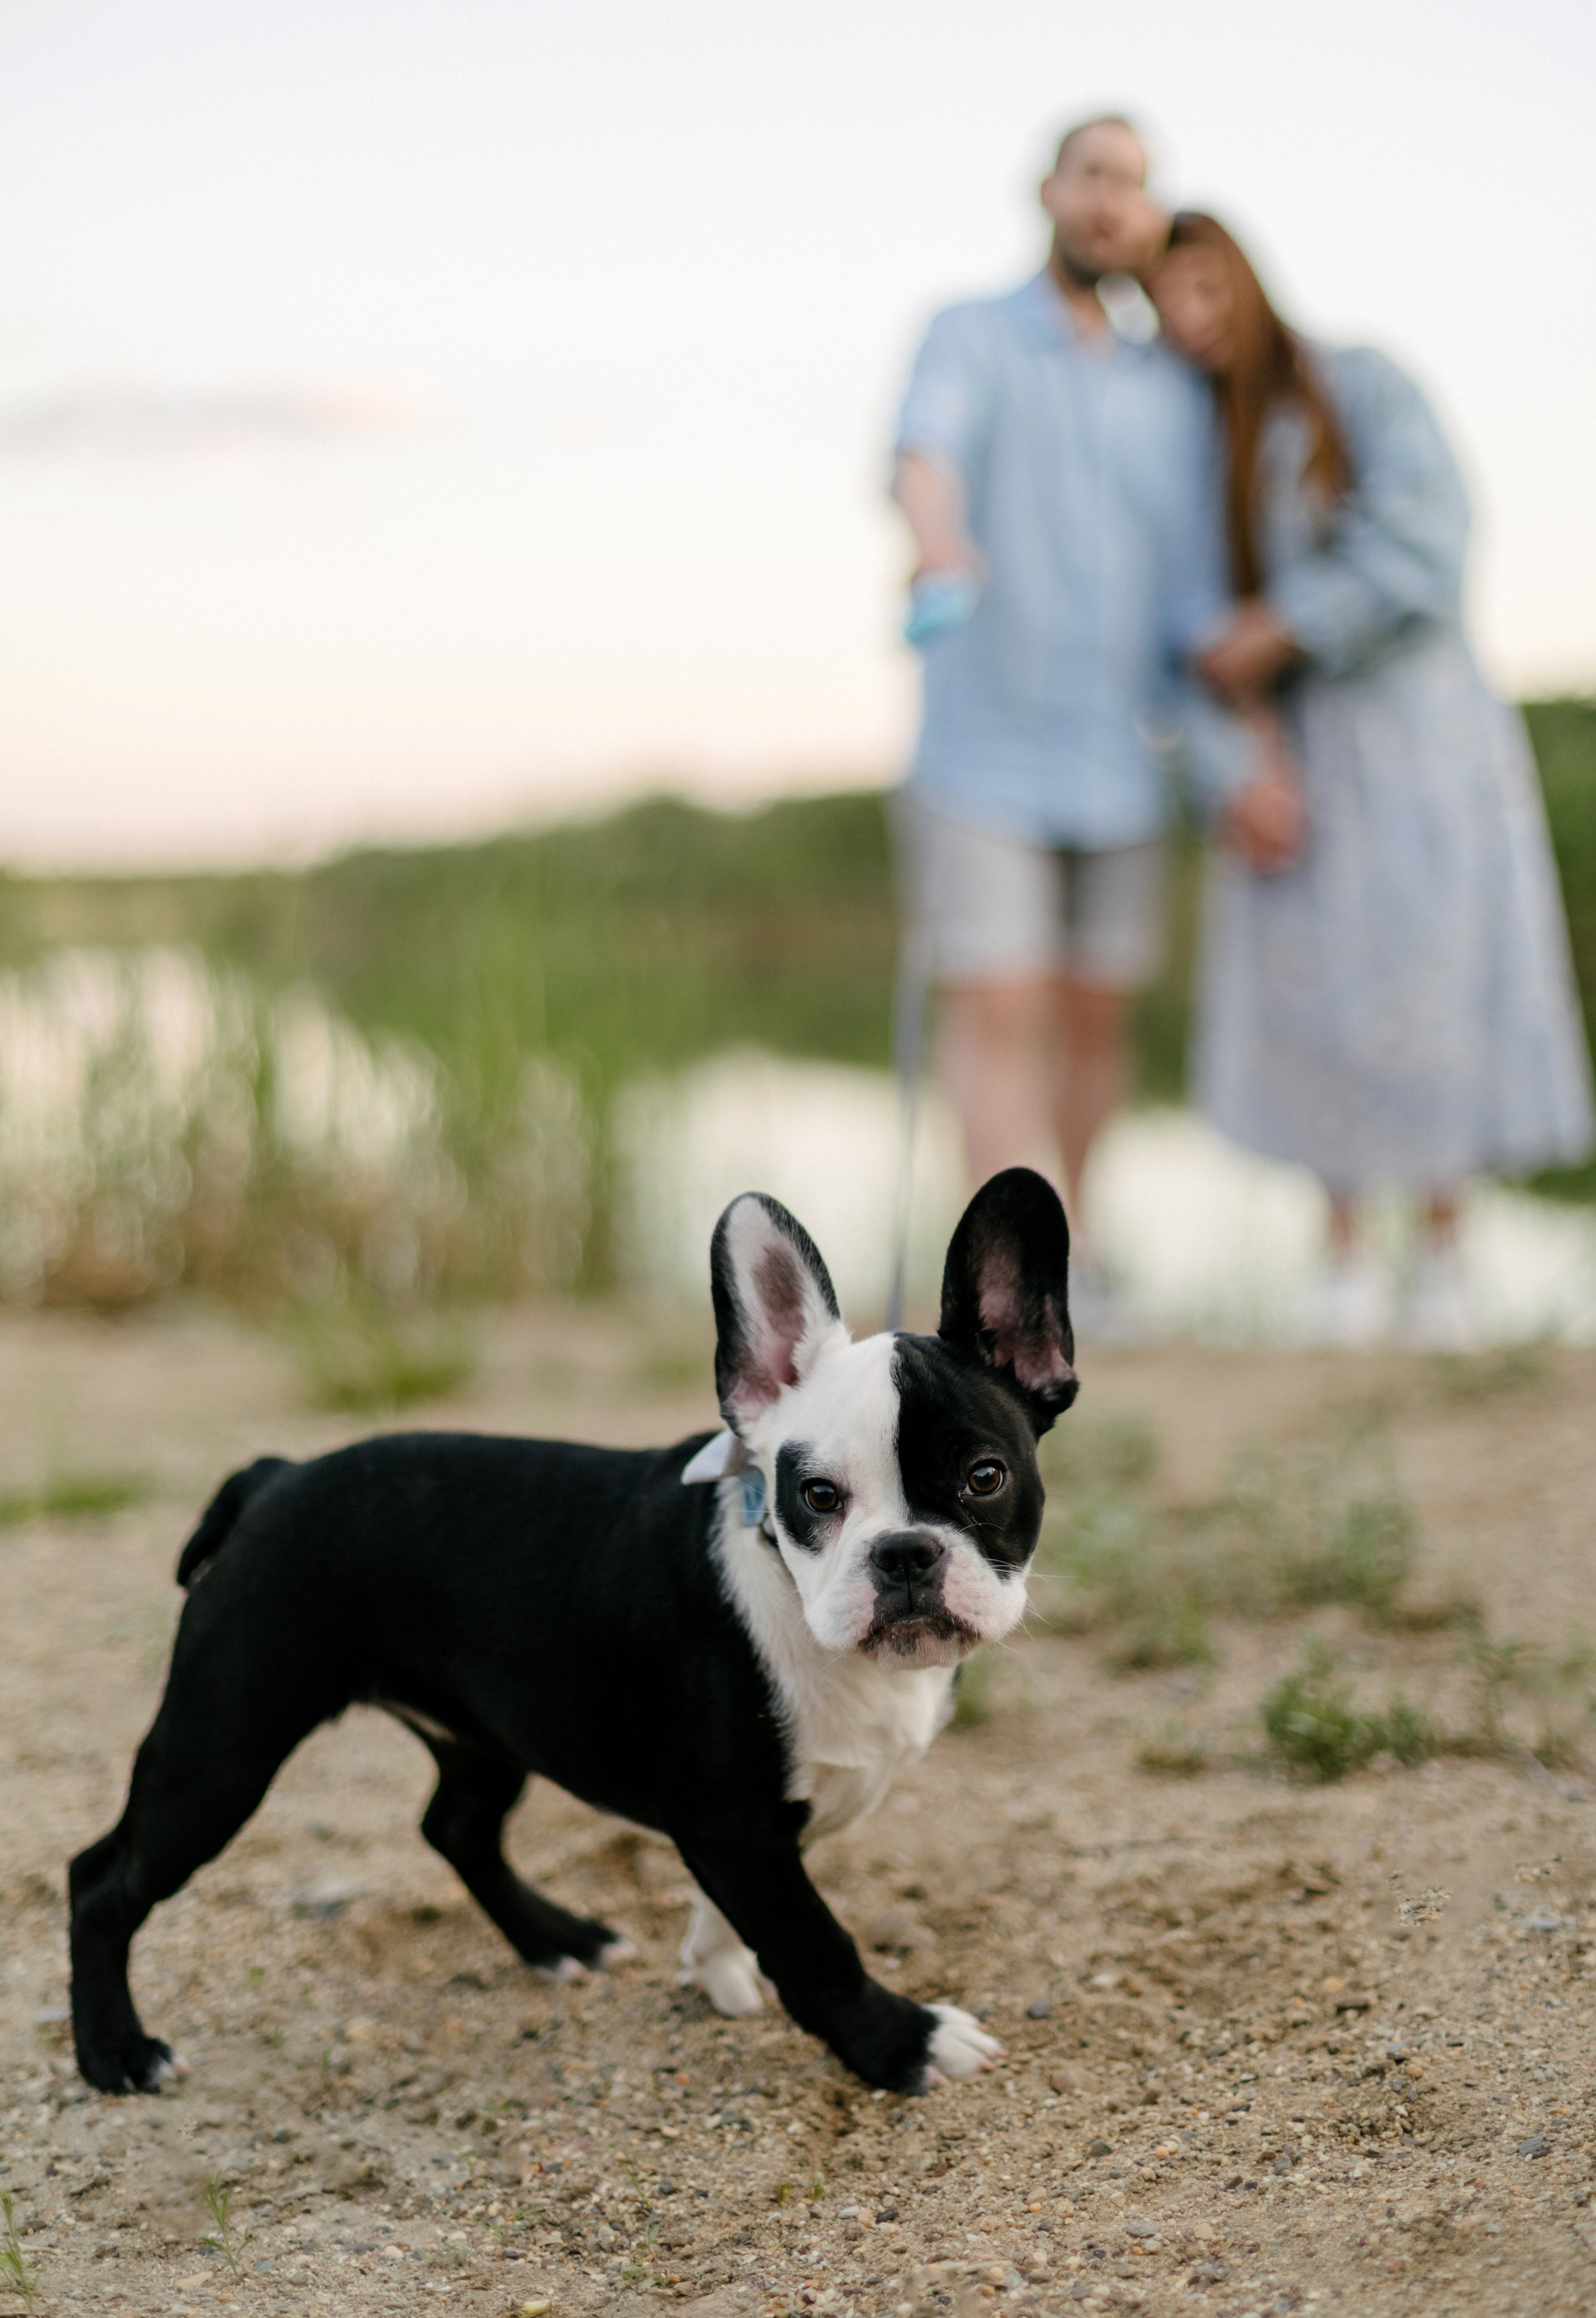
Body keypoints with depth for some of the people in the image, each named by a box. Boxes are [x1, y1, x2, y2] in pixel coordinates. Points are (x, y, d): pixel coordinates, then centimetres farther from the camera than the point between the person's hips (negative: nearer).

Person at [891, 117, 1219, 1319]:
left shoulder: (1175, 394, 9)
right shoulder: (970, 338, -3)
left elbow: (1198, 590, 9)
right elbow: (924, 453, -26)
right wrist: (939, 537, -49)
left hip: (1117, 759, 4)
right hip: (979, 757, -4)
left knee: (1093, 1019, 10)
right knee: (996, 1017, -12)